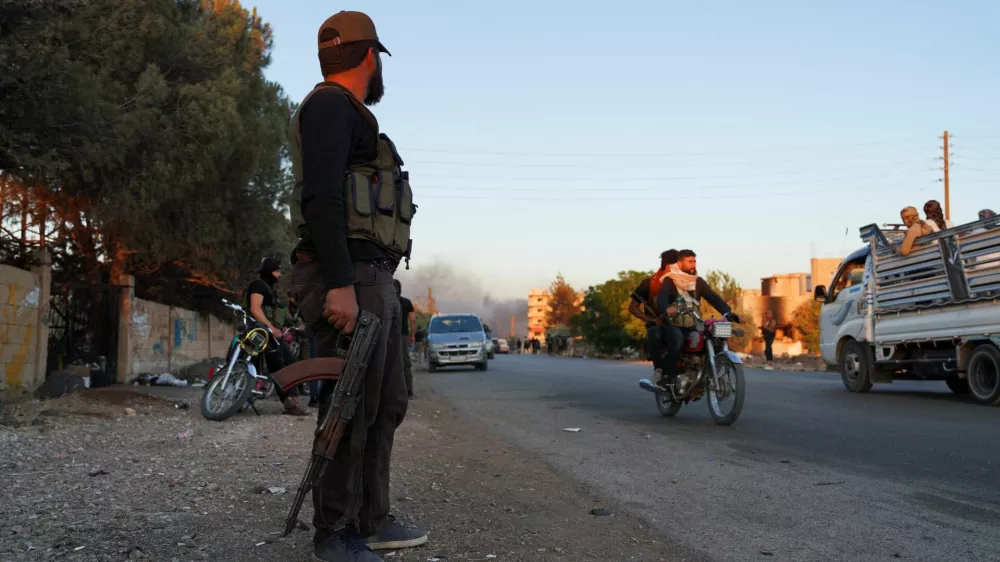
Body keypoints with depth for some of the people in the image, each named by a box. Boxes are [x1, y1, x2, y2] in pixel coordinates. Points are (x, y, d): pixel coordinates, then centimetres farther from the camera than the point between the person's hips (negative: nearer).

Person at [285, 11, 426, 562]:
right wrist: (340, 284, -26)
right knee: (351, 408, -5)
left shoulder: (349, 118, 25)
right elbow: (321, 196, -19)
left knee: (386, 405, 14)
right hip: (350, 279, -11)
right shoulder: (330, 106, -7)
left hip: (372, 281, 11)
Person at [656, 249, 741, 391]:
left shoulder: (698, 282, 12)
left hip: (692, 325, 5)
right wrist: (667, 309, -47)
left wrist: (727, 312, -21)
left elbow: (713, 297, -1)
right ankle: (668, 377, -29)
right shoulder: (669, 281, -3)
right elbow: (661, 298, -21)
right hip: (672, 324, -5)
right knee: (677, 338, -38)